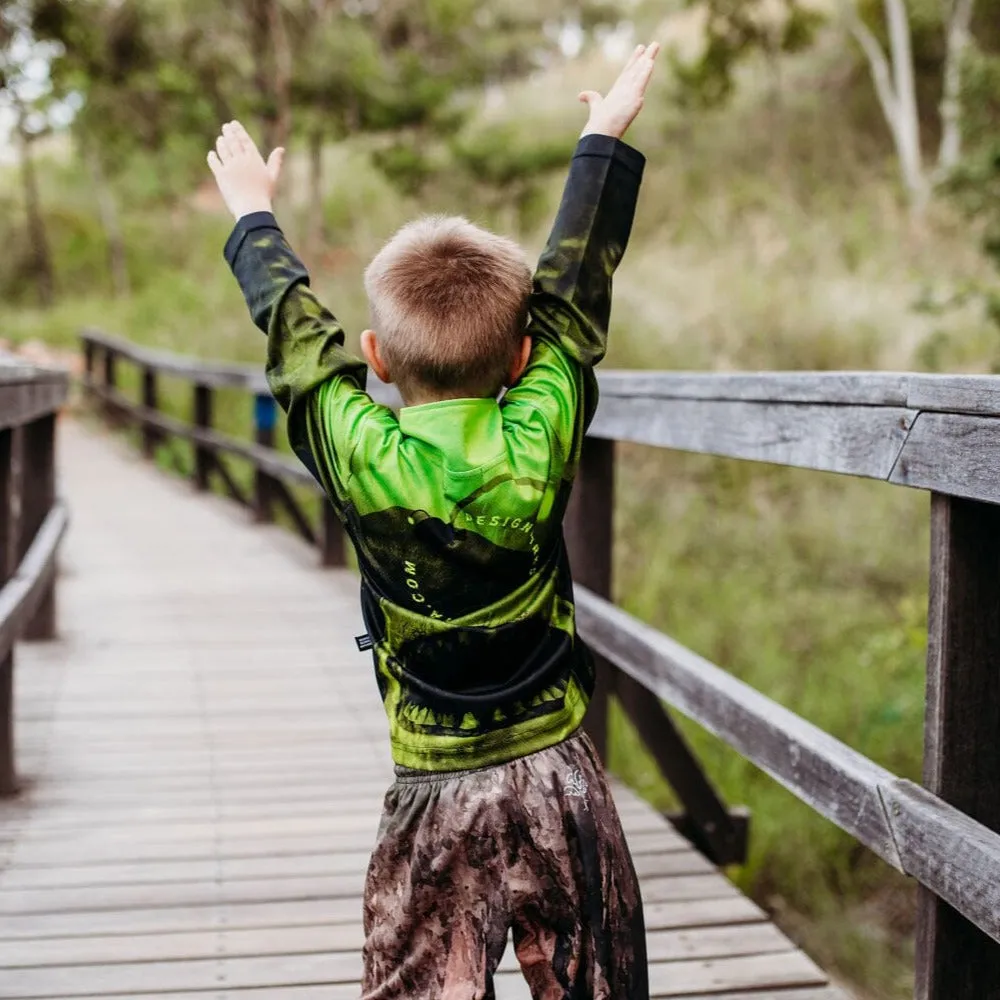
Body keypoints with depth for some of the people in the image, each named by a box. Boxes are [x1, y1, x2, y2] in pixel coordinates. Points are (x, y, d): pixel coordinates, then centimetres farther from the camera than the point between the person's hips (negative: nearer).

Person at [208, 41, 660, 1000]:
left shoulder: (359, 457, -11)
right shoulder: (540, 438, -10)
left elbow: (295, 324, 6)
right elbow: (573, 291, 3)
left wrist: (253, 216, 24)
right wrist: (606, 137, 17)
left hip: (436, 801, -1)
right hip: (561, 781, 1)